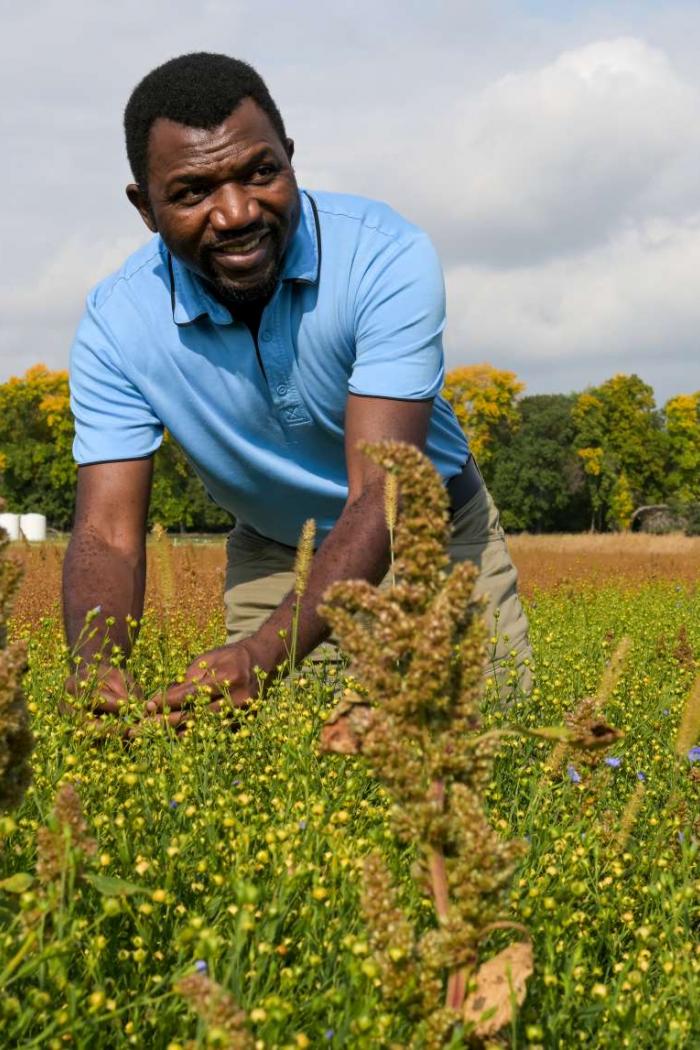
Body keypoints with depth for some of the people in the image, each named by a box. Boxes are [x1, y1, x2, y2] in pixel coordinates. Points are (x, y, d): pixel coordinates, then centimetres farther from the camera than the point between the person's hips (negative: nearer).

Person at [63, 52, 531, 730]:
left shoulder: (387, 258, -30)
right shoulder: (117, 323, -21)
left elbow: (382, 496, -36)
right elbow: (107, 532, -22)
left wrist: (262, 655, -51)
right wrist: (94, 670, -45)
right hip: (274, 561, 2)